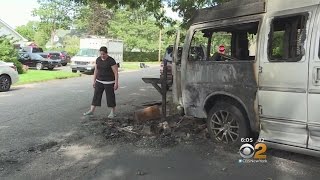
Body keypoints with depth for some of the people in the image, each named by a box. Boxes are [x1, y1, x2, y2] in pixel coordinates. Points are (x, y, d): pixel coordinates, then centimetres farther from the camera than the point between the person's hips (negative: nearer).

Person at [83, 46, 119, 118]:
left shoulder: (111, 61, -14)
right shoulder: (98, 59, 4)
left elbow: (116, 72, -14)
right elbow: (96, 71, 11)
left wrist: (116, 83, -17)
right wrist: (94, 81, 10)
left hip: (109, 82, -5)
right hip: (99, 81, 6)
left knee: (110, 96, 3)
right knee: (96, 95, 6)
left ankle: (113, 112, 17)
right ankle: (91, 111, 13)